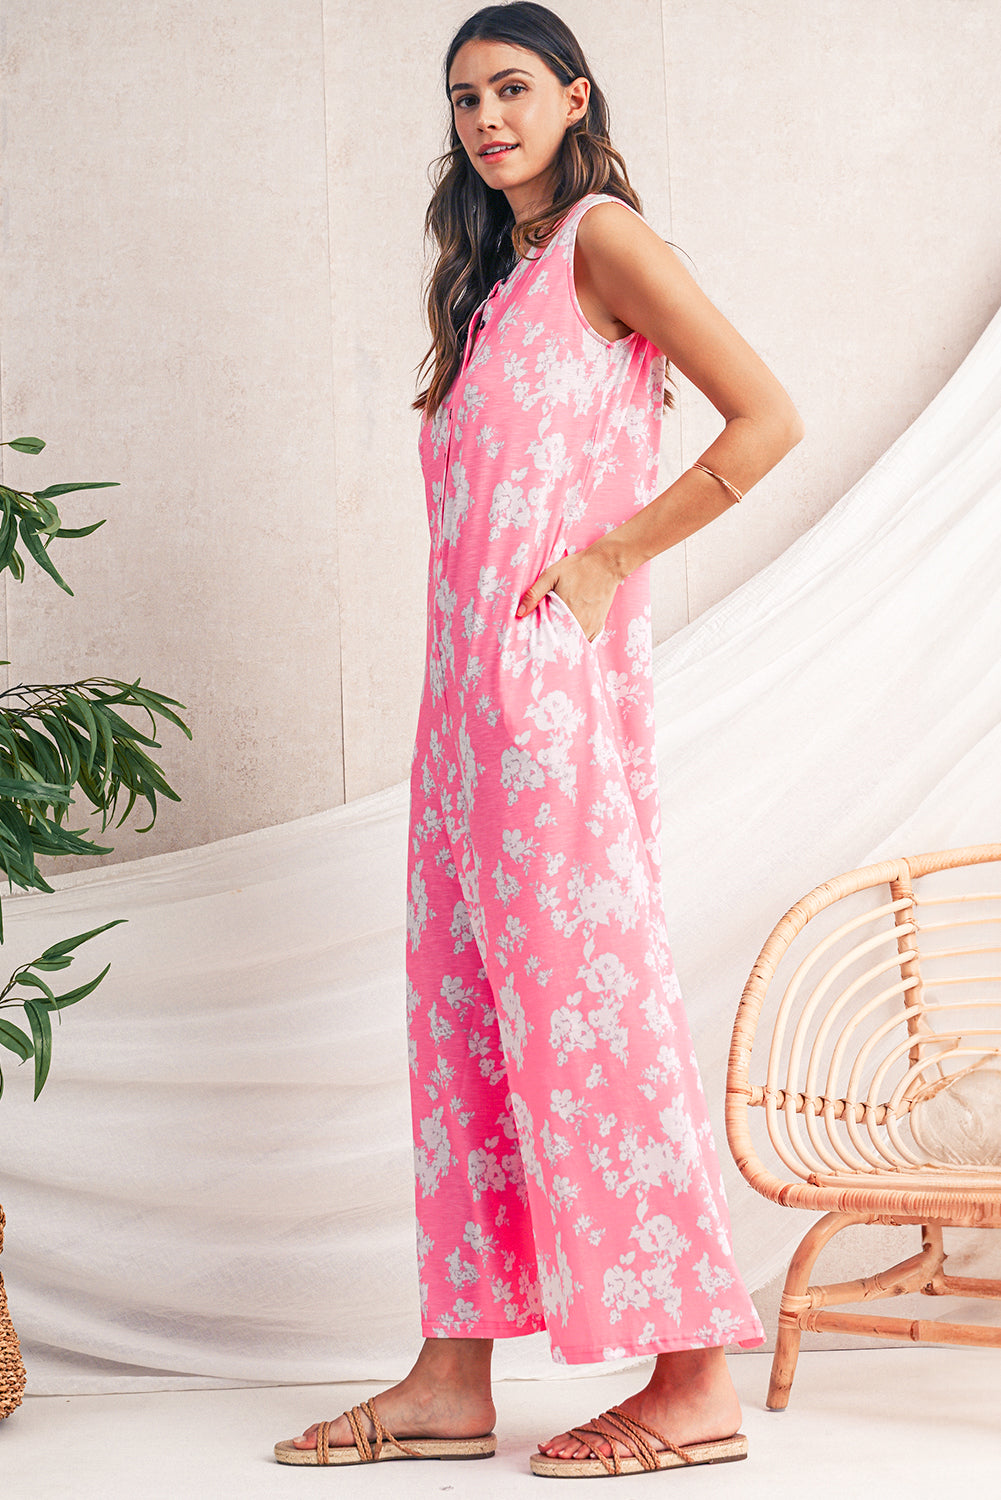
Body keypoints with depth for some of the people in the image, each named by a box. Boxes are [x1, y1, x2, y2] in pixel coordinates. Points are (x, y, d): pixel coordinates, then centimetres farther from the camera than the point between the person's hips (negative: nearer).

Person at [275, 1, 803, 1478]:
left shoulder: (602, 235, -3)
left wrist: (610, 557, -10)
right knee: (461, 1001, 6)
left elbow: (767, 419, -11)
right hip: (468, 680, 9)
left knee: (580, 993, -9)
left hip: (553, 668, -9)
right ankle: (455, 1375, 11)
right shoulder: (493, 270, 22)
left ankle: (698, 1380, -3)